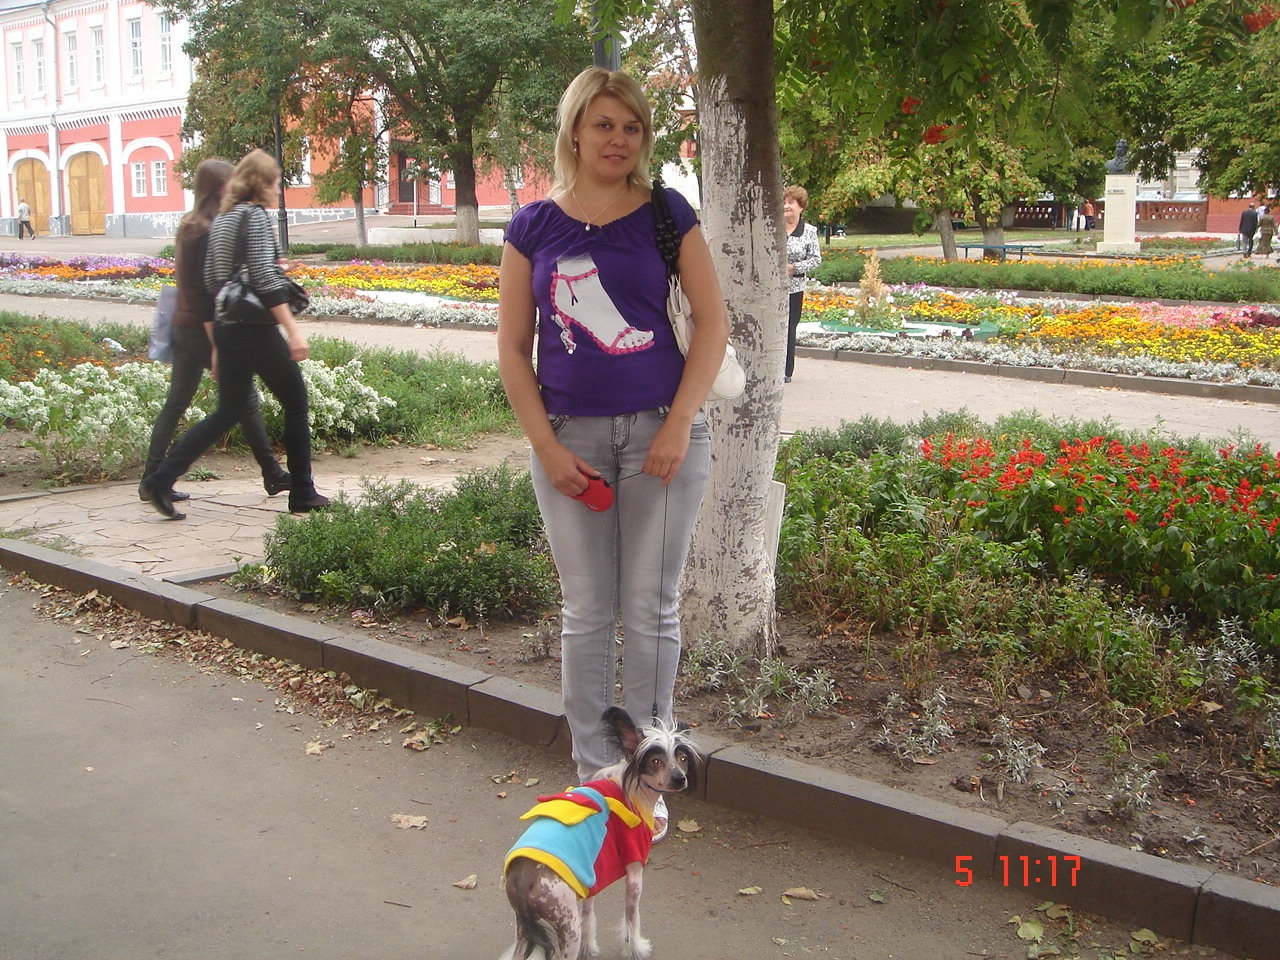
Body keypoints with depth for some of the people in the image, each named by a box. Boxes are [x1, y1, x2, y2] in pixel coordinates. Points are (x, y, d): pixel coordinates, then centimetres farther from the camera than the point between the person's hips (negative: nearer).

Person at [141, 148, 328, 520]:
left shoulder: (220, 220, 15)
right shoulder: (255, 216, -10)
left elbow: (211, 280, 17)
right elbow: (265, 279, -19)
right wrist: (293, 331, -21)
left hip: (225, 328, 8)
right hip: (255, 328, -8)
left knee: (228, 411, 13)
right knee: (296, 403, 7)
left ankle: (161, 479, 4)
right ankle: (302, 494, 12)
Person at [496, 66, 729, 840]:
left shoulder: (667, 214, 2)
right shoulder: (534, 227, 4)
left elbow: (713, 323, 0)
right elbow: (513, 348, 5)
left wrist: (679, 426, -9)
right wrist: (547, 447, -4)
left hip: (660, 431, -1)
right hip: (571, 436, 1)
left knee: (651, 609, 4)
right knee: (587, 612, 7)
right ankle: (593, 772, 21)